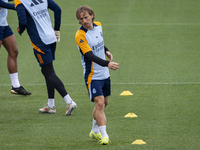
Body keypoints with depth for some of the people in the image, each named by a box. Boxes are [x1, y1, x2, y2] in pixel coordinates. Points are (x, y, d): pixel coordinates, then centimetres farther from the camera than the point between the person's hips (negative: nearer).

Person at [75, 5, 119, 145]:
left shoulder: (98, 26, 2)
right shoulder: (80, 35, -21)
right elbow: (90, 56, -30)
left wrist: (106, 51, 8)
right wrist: (107, 64, -41)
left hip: (104, 74, 7)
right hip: (92, 75, -7)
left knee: (104, 102, 16)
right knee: (99, 103, -17)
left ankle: (95, 131, 32)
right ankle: (104, 135, -16)